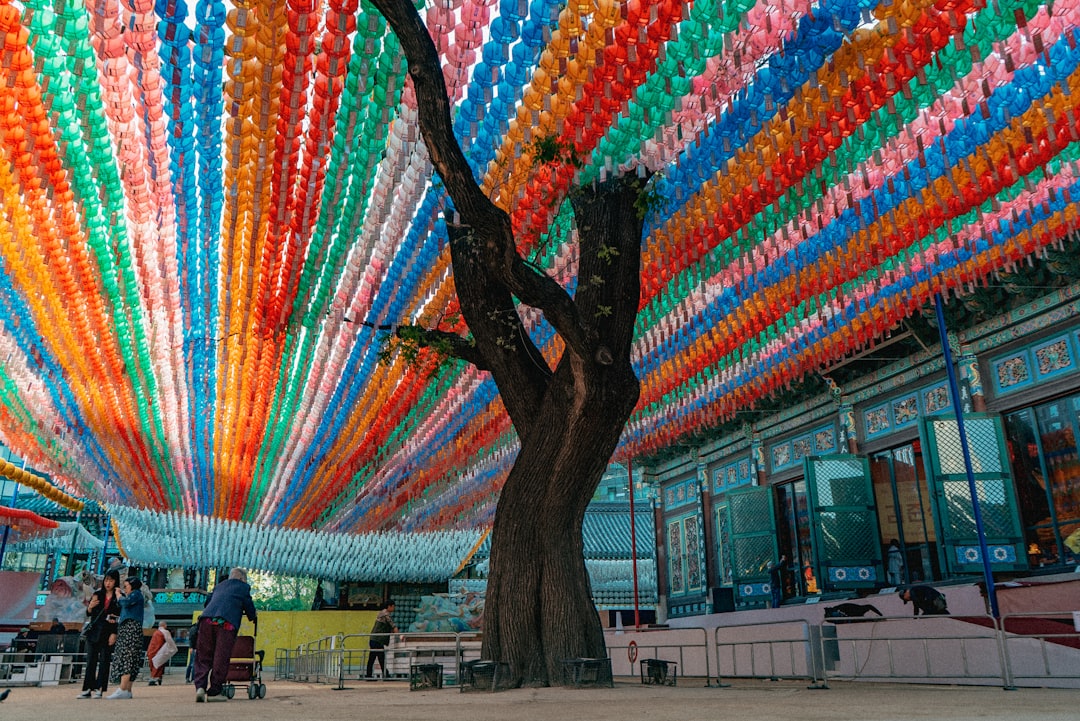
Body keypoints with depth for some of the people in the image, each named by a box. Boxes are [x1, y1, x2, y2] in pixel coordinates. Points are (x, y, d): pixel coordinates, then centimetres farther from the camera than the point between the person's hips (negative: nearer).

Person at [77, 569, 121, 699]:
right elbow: (88, 614, 14)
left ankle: (99, 689, -2)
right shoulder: (98, 594, 10)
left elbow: (120, 617, -5)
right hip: (94, 630, 4)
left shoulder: (119, 597, -1)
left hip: (108, 632, -4)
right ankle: (87, 689, 7)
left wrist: (114, 634, -13)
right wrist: (90, 607, -8)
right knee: (91, 660, 4)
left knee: (104, 661, -4)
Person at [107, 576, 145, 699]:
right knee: (129, 661, 3)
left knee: (126, 657, -17)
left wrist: (119, 594, 2)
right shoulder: (130, 596, 29)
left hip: (132, 627, -9)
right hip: (125, 628, 9)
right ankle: (127, 691, 0)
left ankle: (123, 690, -24)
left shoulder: (136, 594, 2)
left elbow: (125, 602, -15)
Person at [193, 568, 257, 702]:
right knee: (221, 658, -1)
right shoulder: (243, 587, 21)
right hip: (226, 622, -4)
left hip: (207, 619, 4)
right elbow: (248, 604, 21)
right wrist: (253, 617, 41)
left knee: (203, 656, 7)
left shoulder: (219, 586, 35)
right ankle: (214, 691, 0)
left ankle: (200, 686, -9)